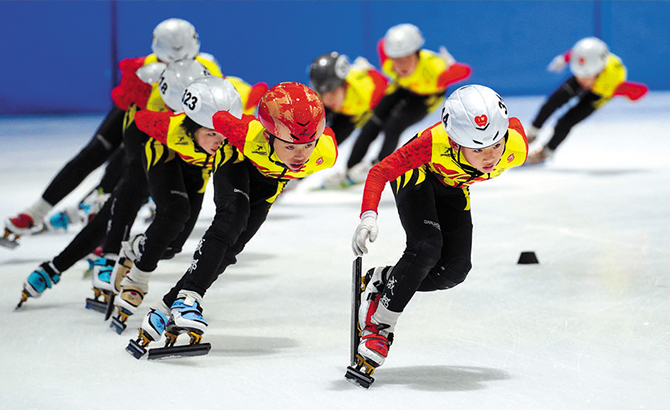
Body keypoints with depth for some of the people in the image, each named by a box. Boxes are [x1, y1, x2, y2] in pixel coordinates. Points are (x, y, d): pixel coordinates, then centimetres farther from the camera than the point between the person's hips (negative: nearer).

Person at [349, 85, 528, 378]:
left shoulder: (516, 147, -33)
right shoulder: (435, 143, -44)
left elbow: (513, 126, -6)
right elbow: (379, 172, -35)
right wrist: (368, 216, -53)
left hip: (452, 188, 5)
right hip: (416, 176, -5)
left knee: (455, 270, -9)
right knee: (426, 248, -27)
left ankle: (382, 282, 11)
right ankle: (378, 326, -14)